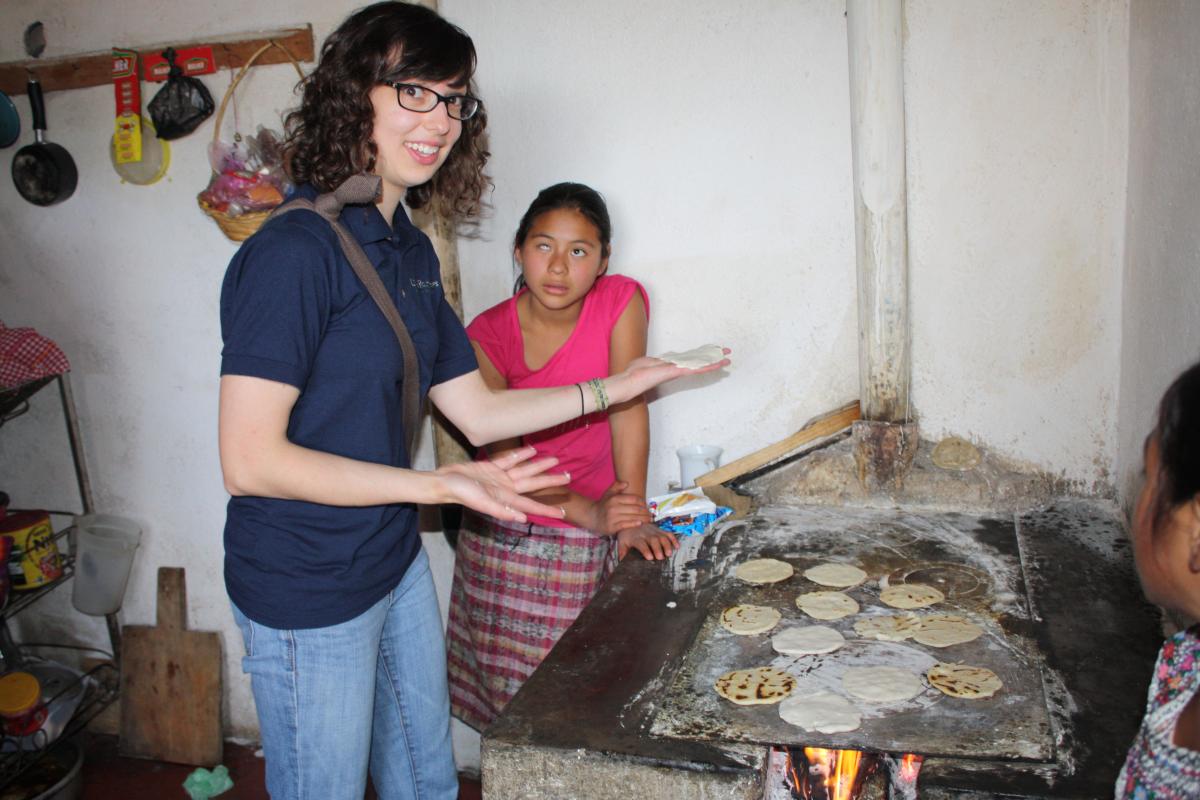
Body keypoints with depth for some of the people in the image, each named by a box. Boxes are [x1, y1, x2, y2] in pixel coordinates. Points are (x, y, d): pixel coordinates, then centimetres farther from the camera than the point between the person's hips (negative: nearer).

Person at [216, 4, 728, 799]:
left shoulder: (410, 251, 5)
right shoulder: (292, 253, -21)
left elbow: (477, 412, 7)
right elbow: (250, 459, -24)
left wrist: (615, 387, 3)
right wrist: (435, 485, -28)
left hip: (397, 567, 8)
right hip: (308, 594, -8)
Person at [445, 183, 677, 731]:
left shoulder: (620, 302, -10)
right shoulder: (488, 335, -10)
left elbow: (628, 406, -14)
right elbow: (501, 458, -14)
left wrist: (634, 518, -21)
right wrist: (588, 511, -26)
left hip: (587, 543, 0)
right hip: (505, 537, 0)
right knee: (514, 692, 9)